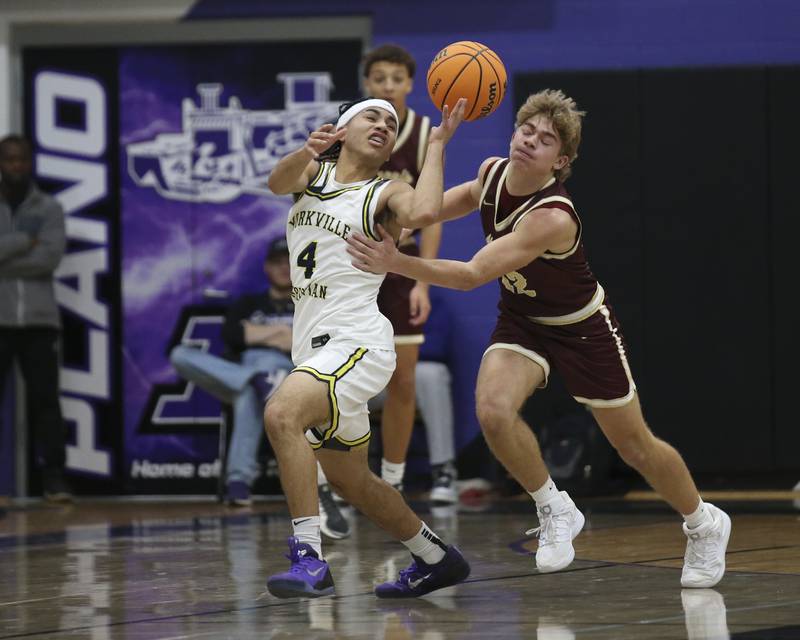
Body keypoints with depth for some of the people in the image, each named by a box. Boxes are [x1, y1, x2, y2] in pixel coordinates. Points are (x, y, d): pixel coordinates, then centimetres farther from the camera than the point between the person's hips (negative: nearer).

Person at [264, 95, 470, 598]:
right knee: (351, 482, 17)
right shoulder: (313, 174, 14)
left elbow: (424, 212, -25)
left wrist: (437, 145, -12)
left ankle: (310, 559, -36)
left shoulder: (388, 194, 0)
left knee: (281, 413, -32)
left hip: (358, 344, -7)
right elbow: (279, 181, -10)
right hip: (317, 348, 7)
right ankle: (437, 559, 37)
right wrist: (308, 151, -32)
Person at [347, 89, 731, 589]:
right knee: (494, 411, -25)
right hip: (522, 319, 5)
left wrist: (397, 263, -49)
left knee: (635, 445, 8)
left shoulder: (552, 218, -36)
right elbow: (470, 196, 11)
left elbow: (472, 275, -41)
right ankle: (555, 510, 0)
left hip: (582, 327, -5)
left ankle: (705, 525, 36)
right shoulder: (492, 172, -15)